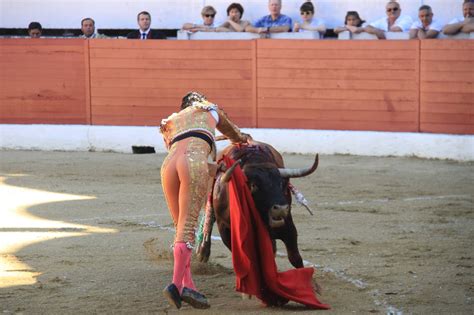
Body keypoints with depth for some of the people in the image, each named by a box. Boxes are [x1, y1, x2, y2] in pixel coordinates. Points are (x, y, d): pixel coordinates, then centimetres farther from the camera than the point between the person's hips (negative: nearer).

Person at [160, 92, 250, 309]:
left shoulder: (169, 123, 37)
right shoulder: (210, 111, 31)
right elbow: (232, 131, 50)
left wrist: (220, 169, 43)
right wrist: (242, 139, 73)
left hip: (169, 164, 4)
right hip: (195, 162, -4)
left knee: (180, 226, 12)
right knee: (188, 225, -11)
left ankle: (187, 285, 4)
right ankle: (176, 285, -23)